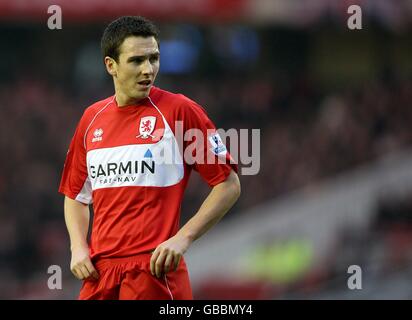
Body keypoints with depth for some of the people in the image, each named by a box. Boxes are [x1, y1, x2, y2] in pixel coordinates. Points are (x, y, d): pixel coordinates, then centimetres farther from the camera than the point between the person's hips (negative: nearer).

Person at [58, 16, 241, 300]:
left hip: (155, 269, -5)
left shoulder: (179, 110, -5)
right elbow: (76, 194, 21)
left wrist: (183, 238, -13)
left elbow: (229, 185, -5)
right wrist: (78, 248, 4)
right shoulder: (92, 118, 10)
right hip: (99, 271, 5)